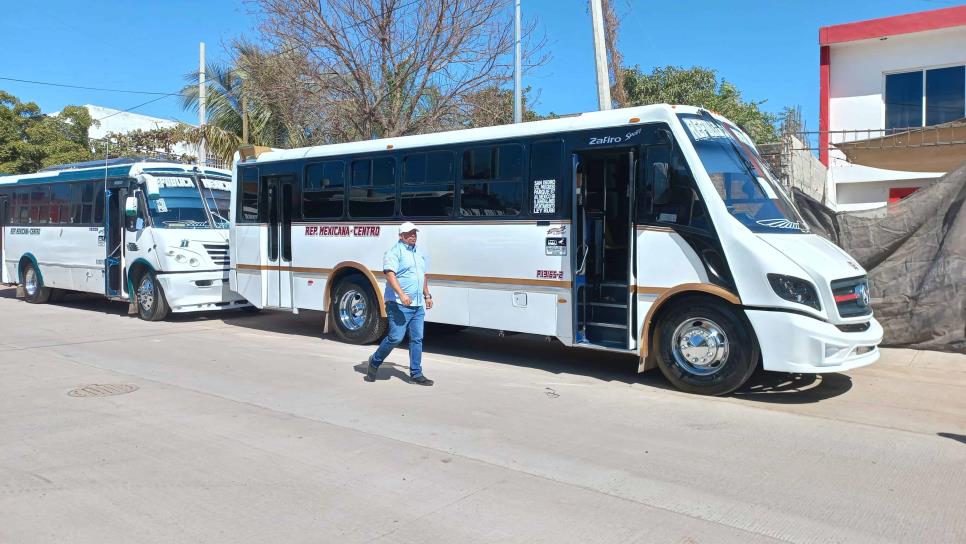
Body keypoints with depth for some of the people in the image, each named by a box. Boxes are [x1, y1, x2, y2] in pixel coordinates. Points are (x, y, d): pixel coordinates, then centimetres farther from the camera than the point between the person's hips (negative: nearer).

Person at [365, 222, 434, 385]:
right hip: (399, 305, -7)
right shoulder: (395, 252, -7)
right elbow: (390, 275, -20)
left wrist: (427, 295, 27)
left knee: (417, 339, 5)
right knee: (395, 337, -9)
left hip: (418, 305, 8)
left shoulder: (418, 253, 19)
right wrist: (402, 294, -31)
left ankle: (416, 374, 11)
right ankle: (374, 362, 14)